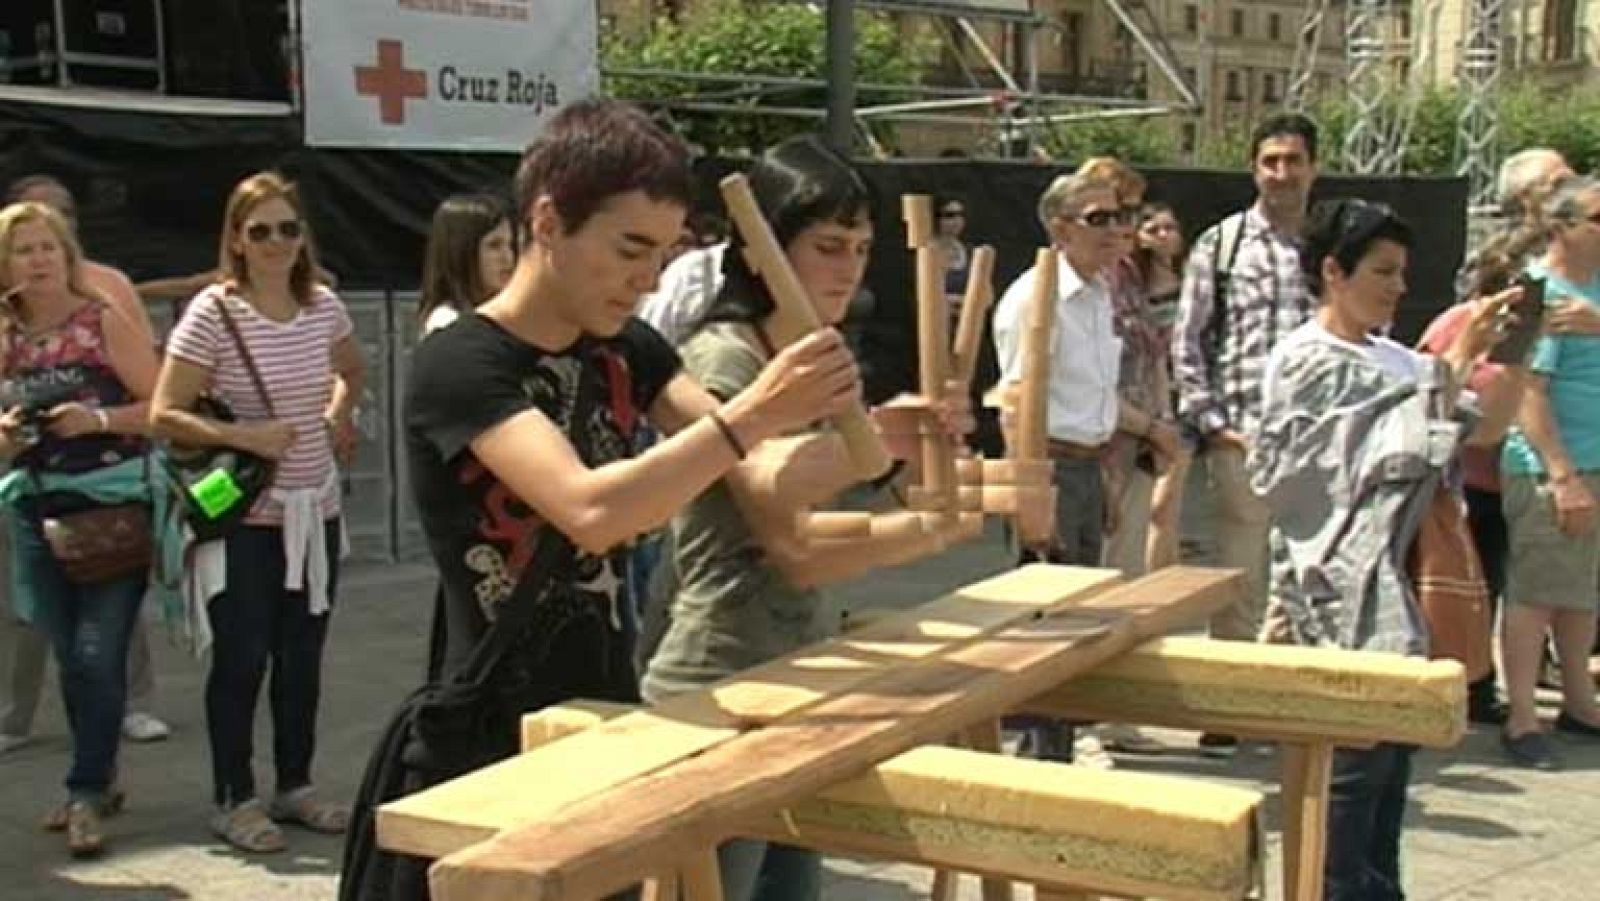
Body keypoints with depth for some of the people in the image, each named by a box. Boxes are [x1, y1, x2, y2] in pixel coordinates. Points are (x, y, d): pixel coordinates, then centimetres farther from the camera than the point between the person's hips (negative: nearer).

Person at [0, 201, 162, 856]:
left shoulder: (104, 322, -5)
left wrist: (98, 419, -20)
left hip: (114, 504, -5)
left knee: (97, 653, -9)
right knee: (70, 656, 12)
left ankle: (87, 795, 2)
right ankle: (99, 777, 27)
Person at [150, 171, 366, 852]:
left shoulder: (324, 306, 2)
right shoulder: (213, 313, -12)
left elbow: (351, 370, 24)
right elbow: (164, 415, -13)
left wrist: (338, 414, 7)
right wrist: (242, 436, -22)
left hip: (315, 508, 5)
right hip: (242, 515, -5)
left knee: (302, 655, 14)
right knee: (242, 659, 2)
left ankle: (295, 785, 29)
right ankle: (234, 800, 16)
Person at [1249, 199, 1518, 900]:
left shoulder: (1391, 360, 16)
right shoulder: (1304, 362, -7)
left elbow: (1484, 428, 14)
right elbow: (1407, 440, -15)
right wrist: (1459, 359, -15)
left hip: (1393, 575, 8)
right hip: (1340, 577, -8)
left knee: (1395, 734, 11)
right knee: (1360, 743, -9)